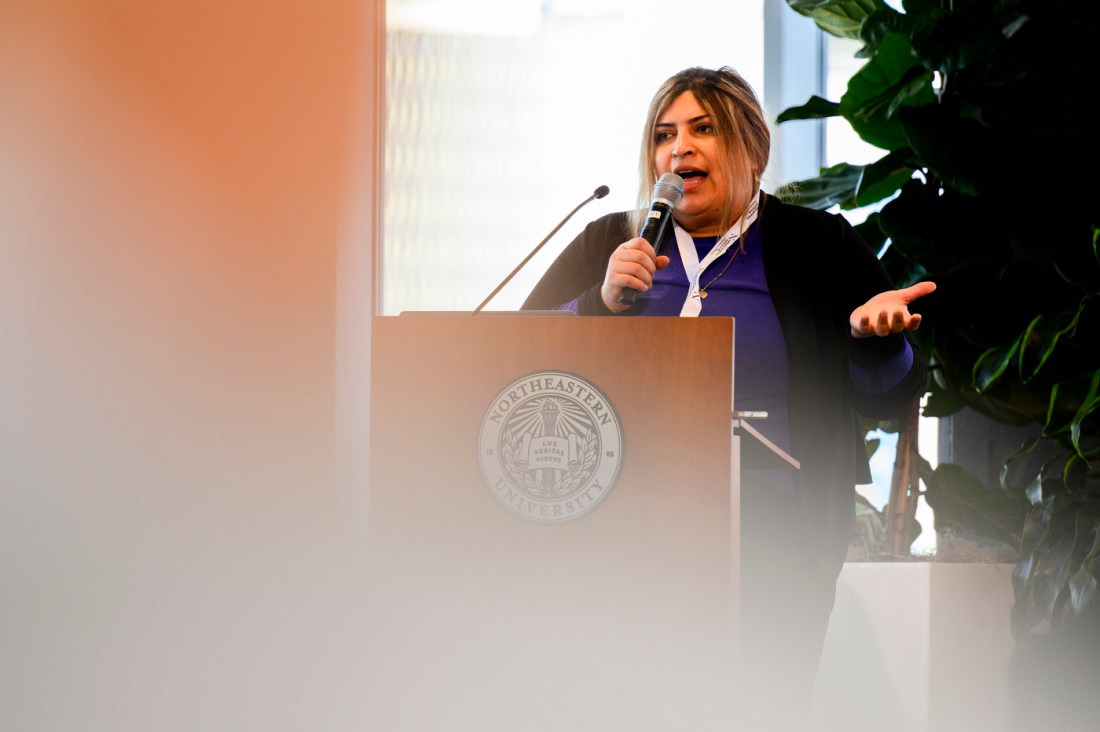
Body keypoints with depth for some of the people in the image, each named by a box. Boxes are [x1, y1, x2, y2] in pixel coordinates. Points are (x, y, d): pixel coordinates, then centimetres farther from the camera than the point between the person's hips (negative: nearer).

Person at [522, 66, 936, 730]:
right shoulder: (609, 245, 14)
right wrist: (605, 300, -9)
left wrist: (874, 338, -15)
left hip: (774, 528, -1)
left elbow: (890, 399, 7)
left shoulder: (819, 246, 9)